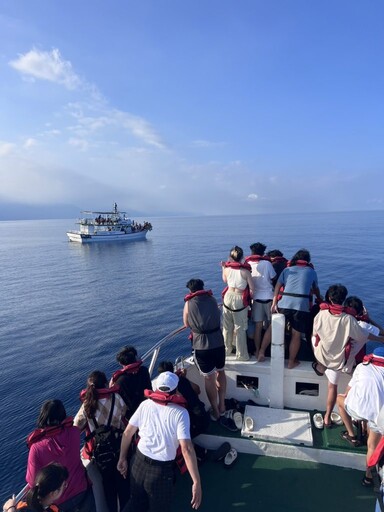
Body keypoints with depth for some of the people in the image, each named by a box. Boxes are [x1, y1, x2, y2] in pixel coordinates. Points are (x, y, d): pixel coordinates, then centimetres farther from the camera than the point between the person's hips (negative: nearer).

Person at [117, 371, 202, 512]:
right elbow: (186, 449, -23)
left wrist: (122, 458, 15)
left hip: (139, 462, 3)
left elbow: (127, 433, 3)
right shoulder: (180, 413, -16)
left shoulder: (145, 404, -4)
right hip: (162, 470, -3)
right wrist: (197, 482, -21)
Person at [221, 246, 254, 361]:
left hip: (228, 297, 4)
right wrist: (250, 298, 7)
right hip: (240, 299, -4)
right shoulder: (245, 271, -16)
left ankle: (226, 349, 35)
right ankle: (241, 355, 16)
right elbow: (252, 289, -12)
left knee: (227, 327, 19)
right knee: (240, 329, 7)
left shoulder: (227, 269, -5)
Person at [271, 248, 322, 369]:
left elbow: (277, 286, 5)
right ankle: (291, 362, 20)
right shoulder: (311, 271, 17)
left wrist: (274, 303, 1)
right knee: (296, 335, 10)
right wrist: (319, 298, 51)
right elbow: (315, 289, 31)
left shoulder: (287, 269, 17)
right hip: (301, 305, -1)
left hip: (284, 303, 2)